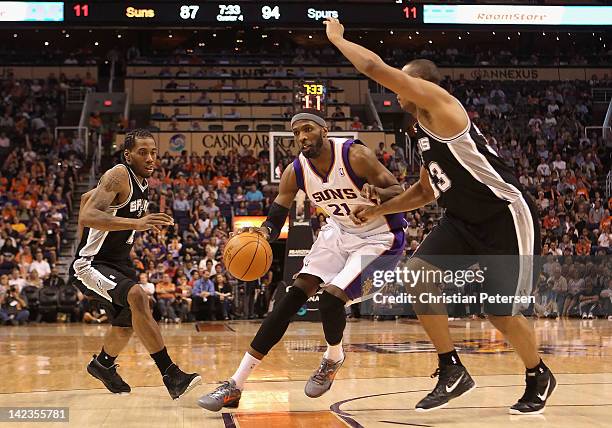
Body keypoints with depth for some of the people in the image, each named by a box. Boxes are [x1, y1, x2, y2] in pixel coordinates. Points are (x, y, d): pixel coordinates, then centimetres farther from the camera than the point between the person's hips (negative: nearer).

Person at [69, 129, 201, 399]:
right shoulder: (118, 176, -19)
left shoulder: (143, 181, 7)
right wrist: (136, 223, -44)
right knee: (137, 296, -32)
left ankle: (102, 365, 53)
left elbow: (88, 197, 22)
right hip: (90, 265, -10)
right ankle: (170, 375, -33)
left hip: (118, 263, 10)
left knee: (126, 325, 22)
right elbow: (87, 217, -34)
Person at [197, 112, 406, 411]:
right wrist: (263, 233, -27)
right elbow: (276, 219, -3)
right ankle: (236, 385, -4)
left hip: (379, 239, -5)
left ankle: (334, 358, 12)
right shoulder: (295, 172, -10)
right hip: (339, 231, 6)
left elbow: (398, 193, -19)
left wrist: (376, 193, -42)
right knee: (295, 294, -5)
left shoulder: (355, 156, -25)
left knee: (331, 297, -24)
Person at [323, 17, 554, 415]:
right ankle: (452, 371, 1)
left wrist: (335, 36, -10)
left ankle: (539, 377, 26)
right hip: (465, 219, 9)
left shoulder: (439, 104, -15)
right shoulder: (424, 131, 12)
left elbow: (374, 67, -24)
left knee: (502, 313, -3)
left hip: (507, 216, -9)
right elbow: (427, 190, 23)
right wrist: (378, 211, 15)